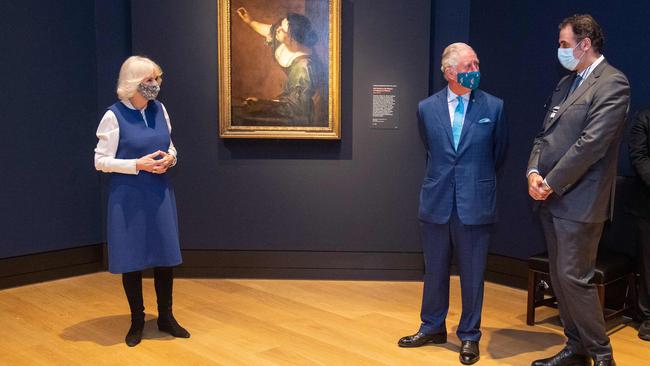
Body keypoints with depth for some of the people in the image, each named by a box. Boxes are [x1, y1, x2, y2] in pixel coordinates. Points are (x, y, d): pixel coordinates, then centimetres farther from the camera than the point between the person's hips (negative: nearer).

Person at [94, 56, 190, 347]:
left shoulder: (159, 109, 4)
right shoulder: (114, 116, -11)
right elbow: (101, 161, -10)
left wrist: (170, 158, -7)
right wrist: (139, 164, -20)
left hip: (160, 193, 5)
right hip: (128, 197, -4)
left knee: (166, 255, 8)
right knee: (132, 258, 6)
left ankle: (166, 317, 25)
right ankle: (137, 320, 23)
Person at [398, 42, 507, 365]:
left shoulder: (494, 107, -2)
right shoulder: (426, 108, 1)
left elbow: (499, 153, 10)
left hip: (475, 205, -2)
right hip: (436, 203, 2)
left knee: (472, 275, 8)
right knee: (434, 272, 14)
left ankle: (469, 336, 23)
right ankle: (432, 328, 32)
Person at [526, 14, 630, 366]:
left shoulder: (612, 83, -10)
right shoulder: (566, 83, 16)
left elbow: (592, 142, -19)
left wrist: (551, 183, -16)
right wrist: (533, 171, -3)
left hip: (578, 201, -8)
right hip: (551, 199, 8)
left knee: (574, 278, -6)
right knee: (559, 278, 13)